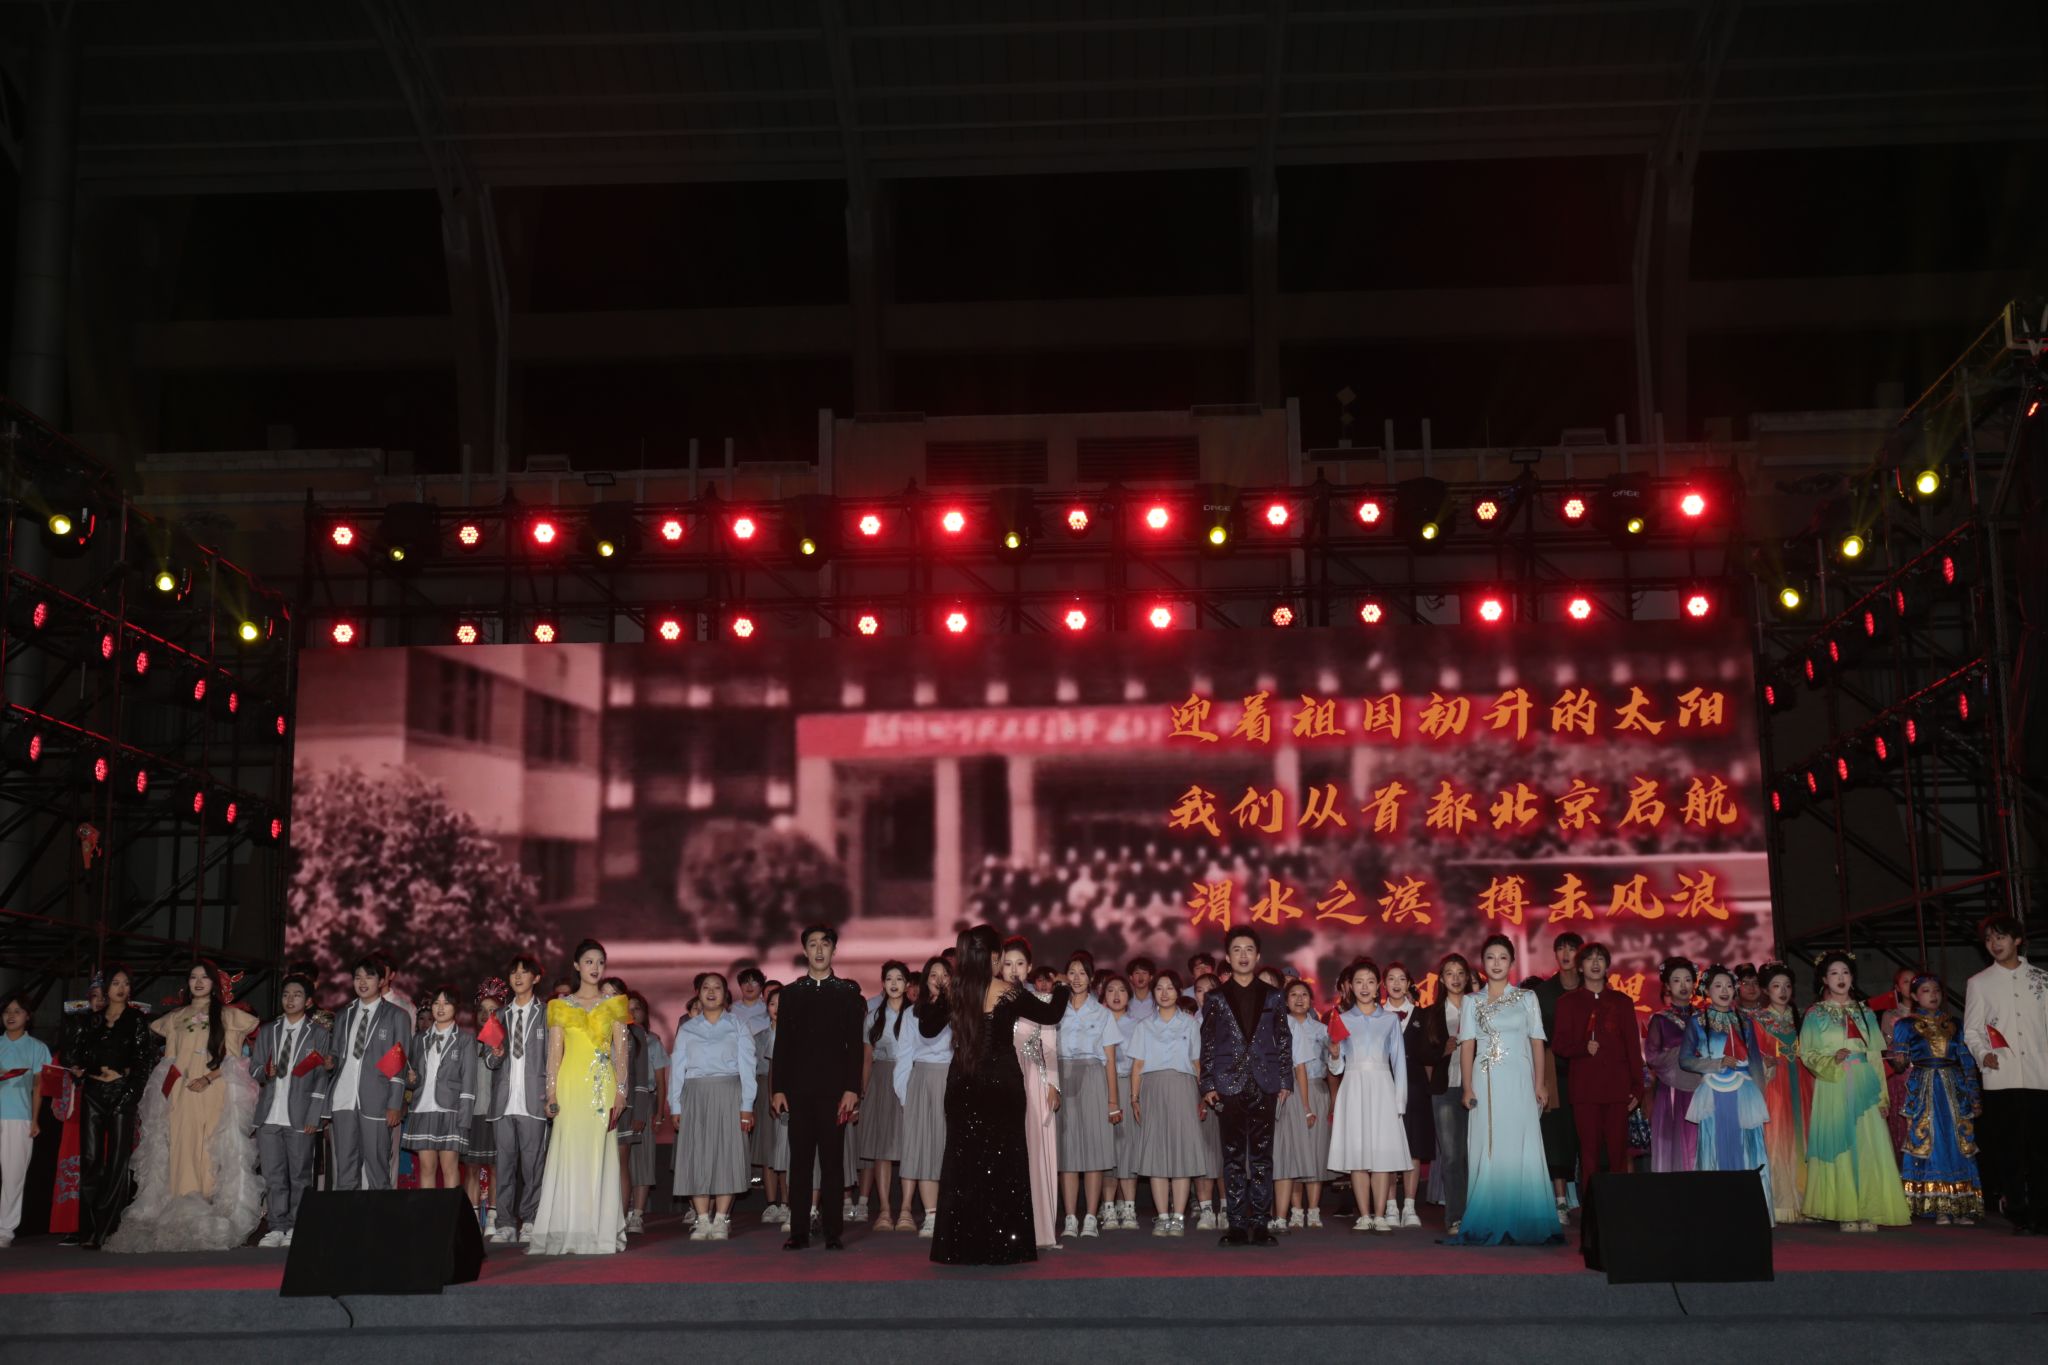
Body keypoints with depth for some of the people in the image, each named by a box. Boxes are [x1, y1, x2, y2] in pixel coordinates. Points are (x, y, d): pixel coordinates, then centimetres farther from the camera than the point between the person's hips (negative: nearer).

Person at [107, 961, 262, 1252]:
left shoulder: (228, 1016, 10)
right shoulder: (175, 1018, 19)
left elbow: (233, 1059, 3)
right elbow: (170, 1060, 21)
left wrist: (208, 1078, -11)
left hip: (216, 1095, -2)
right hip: (181, 1096, 2)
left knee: (212, 1156, -8)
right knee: (182, 1154, -6)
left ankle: (211, 1225, -9)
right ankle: (182, 1221, -8)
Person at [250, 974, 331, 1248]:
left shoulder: (319, 1034, 4)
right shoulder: (267, 1032, 16)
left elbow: (323, 1078, 0)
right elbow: (253, 1067, 16)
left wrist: (314, 1117, -8)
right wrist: (266, 1072, -9)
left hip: (300, 1117, -3)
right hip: (269, 1114, 3)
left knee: (299, 1174, 0)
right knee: (273, 1174, 3)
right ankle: (278, 1227, 9)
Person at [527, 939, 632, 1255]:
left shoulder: (614, 1005, 11)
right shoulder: (561, 1007, 11)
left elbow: (620, 1051, 6)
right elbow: (554, 1051, 7)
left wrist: (621, 1091, -4)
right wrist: (551, 1093, -3)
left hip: (603, 1087, 0)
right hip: (571, 1086, 0)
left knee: (600, 1155, -2)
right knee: (569, 1155, -5)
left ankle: (600, 1230, 2)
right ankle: (568, 1231, -3)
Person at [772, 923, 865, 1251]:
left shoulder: (848, 991, 6)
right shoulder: (790, 992, 12)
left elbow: (855, 1044, 2)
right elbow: (782, 1043, 9)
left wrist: (852, 1089, -7)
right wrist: (778, 1088, 2)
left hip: (834, 1088, -2)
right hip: (799, 1088, 2)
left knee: (833, 1160, -1)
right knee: (800, 1160, 2)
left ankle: (833, 1232, 3)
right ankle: (799, 1231, 6)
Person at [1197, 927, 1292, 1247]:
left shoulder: (1272, 996, 10)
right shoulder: (1215, 999, 7)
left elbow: (1284, 1041, 9)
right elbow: (1207, 1045, 6)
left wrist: (1286, 1082, 2)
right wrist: (1208, 1085, -2)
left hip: (1264, 1086, 0)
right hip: (1228, 1086, 0)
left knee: (1262, 1156, 0)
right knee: (1233, 1157, 2)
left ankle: (1261, 1224, 3)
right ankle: (1237, 1225, 5)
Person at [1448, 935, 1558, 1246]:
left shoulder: (1527, 998, 10)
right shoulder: (1472, 1001, 8)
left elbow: (1537, 1043, 7)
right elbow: (1467, 1045, 3)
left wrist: (1539, 1085, 0)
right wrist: (1468, 1088, -5)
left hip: (1519, 1081, 0)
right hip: (1487, 1082, 0)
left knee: (1522, 1149, -3)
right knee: (1489, 1151, -2)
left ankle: (1525, 1224, 3)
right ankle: (1490, 1224, 0)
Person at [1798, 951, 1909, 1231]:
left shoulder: (1864, 1012, 14)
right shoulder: (1815, 1014, 6)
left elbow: (1876, 1056, 11)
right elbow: (1806, 1053, 1)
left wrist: (1882, 1096, 5)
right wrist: (1832, 1060, -17)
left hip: (1864, 1088, 2)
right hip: (1833, 1088, -2)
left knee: (1869, 1148, -6)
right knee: (1839, 1147, -5)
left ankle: (1868, 1213, -3)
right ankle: (1846, 1214, -2)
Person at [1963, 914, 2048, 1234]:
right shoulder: (1979, 983, 10)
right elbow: (1971, 1030, 9)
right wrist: (1983, 1054, -10)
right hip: (2001, 1079, 0)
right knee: (2009, 1148, 0)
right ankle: (2019, 1214, 6)